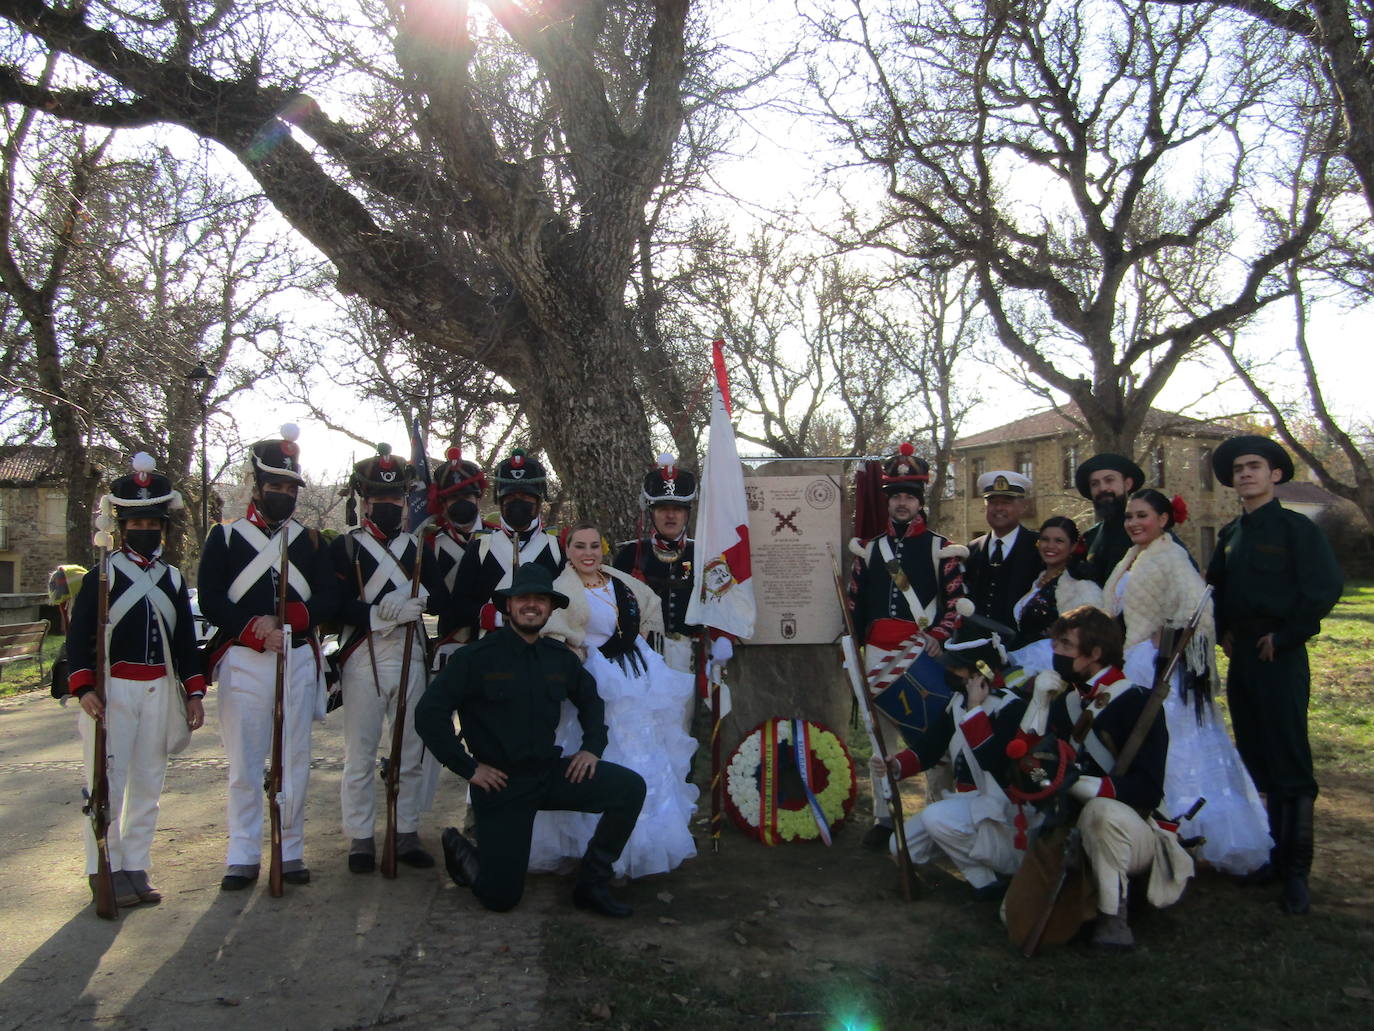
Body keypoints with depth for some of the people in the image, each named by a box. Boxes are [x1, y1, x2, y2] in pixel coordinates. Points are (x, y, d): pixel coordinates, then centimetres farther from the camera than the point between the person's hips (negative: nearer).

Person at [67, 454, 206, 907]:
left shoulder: (173, 579, 13)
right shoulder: (102, 576, 0)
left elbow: (186, 640, 15)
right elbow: (79, 635, -5)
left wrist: (194, 692, 9)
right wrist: (84, 688, -16)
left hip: (160, 691, 4)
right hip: (110, 690, -4)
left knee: (148, 783, 8)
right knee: (108, 781, -3)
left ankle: (136, 868, 17)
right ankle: (105, 870, 7)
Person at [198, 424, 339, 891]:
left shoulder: (310, 541, 12)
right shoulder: (224, 537, 5)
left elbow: (329, 599, 3)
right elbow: (211, 601, -4)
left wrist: (287, 620, -15)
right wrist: (256, 631, -18)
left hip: (299, 660, 2)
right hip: (242, 661, -2)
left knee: (295, 761, 5)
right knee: (244, 763, 3)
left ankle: (290, 852, 15)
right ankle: (243, 856, 13)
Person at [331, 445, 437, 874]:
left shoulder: (418, 546, 14)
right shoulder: (344, 546, 2)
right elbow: (338, 606, -10)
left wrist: (415, 593, -17)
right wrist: (386, 613, -21)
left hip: (410, 658, 4)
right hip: (363, 659, -3)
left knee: (411, 752, 8)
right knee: (360, 755, 3)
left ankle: (406, 833, 19)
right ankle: (360, 839, 13)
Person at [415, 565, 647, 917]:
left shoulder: (560, 657, 4)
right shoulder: (477, 656, -11)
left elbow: (590, 700, 21)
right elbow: (428, 713, -13)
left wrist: (592, 747, 6)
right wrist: (468, 767, -13)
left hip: (551, 771, 5)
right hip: (500, 781, -4)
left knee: (631, 788, -14)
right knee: (500, 896, -4)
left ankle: (592, 885, 2)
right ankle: (460, 849, 29)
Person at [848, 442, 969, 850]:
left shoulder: (940, 548, 3)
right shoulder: (868, 549, 13)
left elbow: (958, 599, -3)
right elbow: (855, 603, 16)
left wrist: (938, 636, -17)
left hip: (923, 652, -3)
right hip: (878, 655, 4)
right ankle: (883, 817, 16)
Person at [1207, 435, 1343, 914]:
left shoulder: (1296, 528, -6)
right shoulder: (1230, 534, 13)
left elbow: (1325, 588, -15)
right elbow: (1215, 587, 23)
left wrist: (1283, 637, -12)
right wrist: (1224, 632, 10)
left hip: (1280, 659, -7)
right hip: (1241, 659, 7)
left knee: (1290, 763, -4)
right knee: (1256, 762, 12)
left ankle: (1295, 871, 2)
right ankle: (1272, 854, 22)